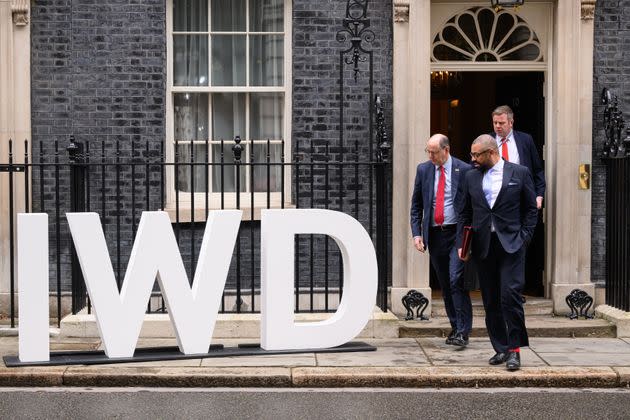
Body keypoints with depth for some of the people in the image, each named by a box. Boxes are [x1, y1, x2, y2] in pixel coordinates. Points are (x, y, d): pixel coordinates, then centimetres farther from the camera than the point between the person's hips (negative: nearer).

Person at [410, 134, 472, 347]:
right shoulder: (423, 170, 7)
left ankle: (463, 332, -9)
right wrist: (416, 232, 2)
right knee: (445, 284, 10)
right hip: (434, 234, 4)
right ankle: (455, 327, 22)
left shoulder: (464, 170, -5)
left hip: (457, 233, -4)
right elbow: (416, 204, 11)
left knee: (457, 280, -14)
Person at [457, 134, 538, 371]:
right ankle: (500, 349, 16)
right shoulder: (471, 177, 12)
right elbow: (464, 213, 14)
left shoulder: (519, 173, 3)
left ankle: (514, 349, -4)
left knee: (510, 296, -13)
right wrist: (462, 243, 5)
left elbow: (531, 209, 5)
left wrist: (524, 238, -5)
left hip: (511, 244, -4)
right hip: (482, 245, 4)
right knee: (490, 301, 6)